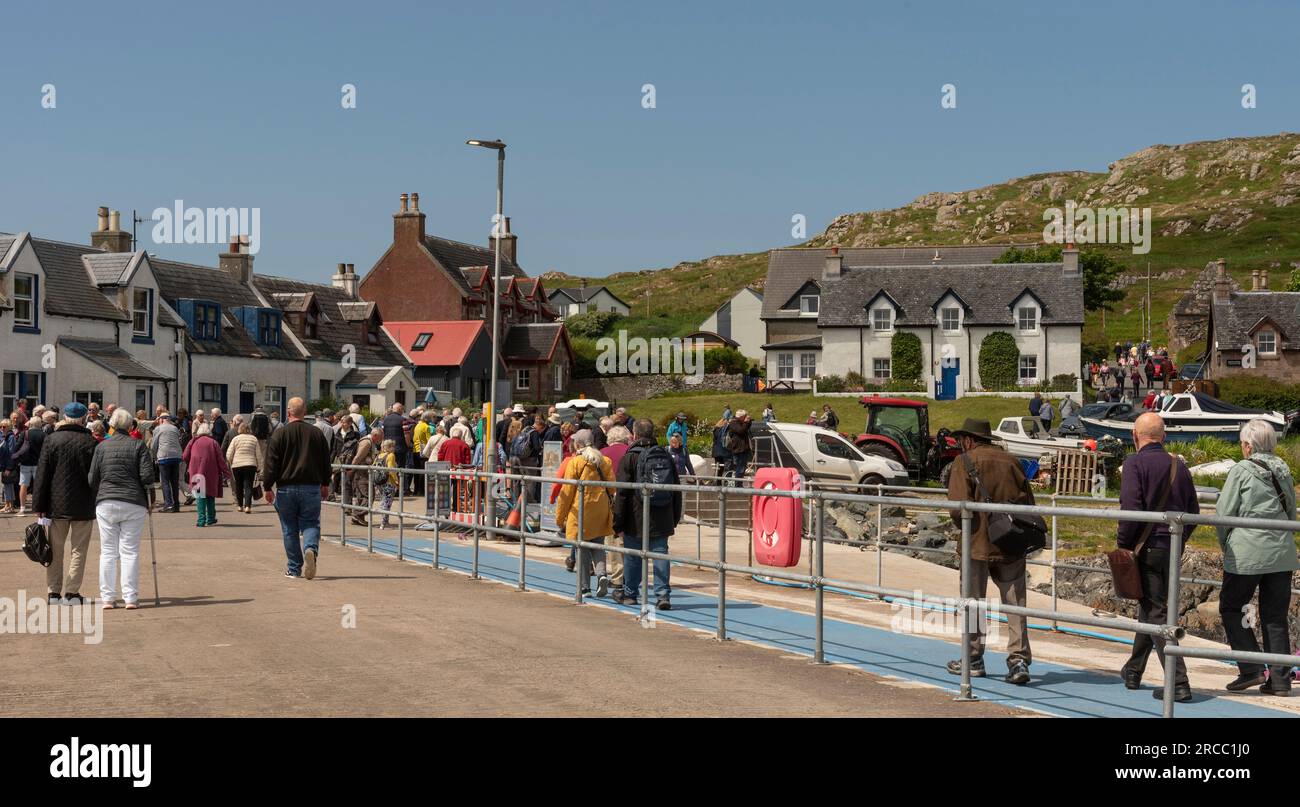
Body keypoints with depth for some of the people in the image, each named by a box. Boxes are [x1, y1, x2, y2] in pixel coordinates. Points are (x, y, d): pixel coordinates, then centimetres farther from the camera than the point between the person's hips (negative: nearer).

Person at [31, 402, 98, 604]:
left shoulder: (51, 440, -2)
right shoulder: (91, 443, -6)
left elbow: (41, 475, -2)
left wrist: (39, 505, 2)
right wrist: (98, 504, 6)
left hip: (57, 504, 1)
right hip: (83, 507, -1)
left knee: (55, 550, 11)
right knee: (78, 550, 5)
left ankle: (54, 591, 12)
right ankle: (72, 592, 2)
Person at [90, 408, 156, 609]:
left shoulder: (101, 447, 3)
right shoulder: (138, 445, -2)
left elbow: (92, 479, 4)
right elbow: (148, 476, -8)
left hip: (106, 503, 1)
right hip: (133, 503, -1)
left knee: (108, 552, 8)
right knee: (130, 551, 3)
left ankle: (107, 598, 8)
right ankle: (131, 598, 1)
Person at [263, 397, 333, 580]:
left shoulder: (279, 433, -4)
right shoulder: (316, 433, 4)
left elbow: (271, 463, -5)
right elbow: (326, 461, 12)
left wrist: (268, 487, 2)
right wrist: (325, 484, 24)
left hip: (286, 488, -1)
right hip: (311, 488, 1)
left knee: (290, 530, 8)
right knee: (311, 524, 5)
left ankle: (294, 569, 11)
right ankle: (311, 549, -25)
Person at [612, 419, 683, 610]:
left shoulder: (630, 458, -8)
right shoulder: (666, 456, 7)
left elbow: (622, 493, -9)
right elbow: (677, 489, 12)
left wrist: (618, 520, -4)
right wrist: (675, 517, 19)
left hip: (636, 519, -3)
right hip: (662, 520, 3)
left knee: (632, 556, 9)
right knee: (660, 554, 4)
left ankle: (630, 593, 22)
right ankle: (663, 595, -2)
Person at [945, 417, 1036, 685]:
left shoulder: (964, 462, -6)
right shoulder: (1011, 461, 9)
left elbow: (959, 507, -15)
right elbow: (1029, 503, 10)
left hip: (978, 544, -4)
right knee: (1015, 604, 5)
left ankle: (973, 661, 18)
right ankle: (1019, 660, -3)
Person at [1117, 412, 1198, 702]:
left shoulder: (1135, 463, -10)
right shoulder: (1178, 465, 9)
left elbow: (1131, 509, -18)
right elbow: (1193, 510, 12)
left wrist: (1122, 543, -8)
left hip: (1147, 546, -7)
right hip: (1173, 548, 7)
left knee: (1156, 613, -5)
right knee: (1149, 608, 20)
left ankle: (1178, 683, -11)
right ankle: (1133, 672, 33)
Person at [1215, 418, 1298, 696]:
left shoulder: (1241, 470, -8)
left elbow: (1224, 513, -6)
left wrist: (1226, 546, 8)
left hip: (1247, 553, -6)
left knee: (1231, 608, 8)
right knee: (1275, 616, 9)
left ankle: (1251, 669, 0)